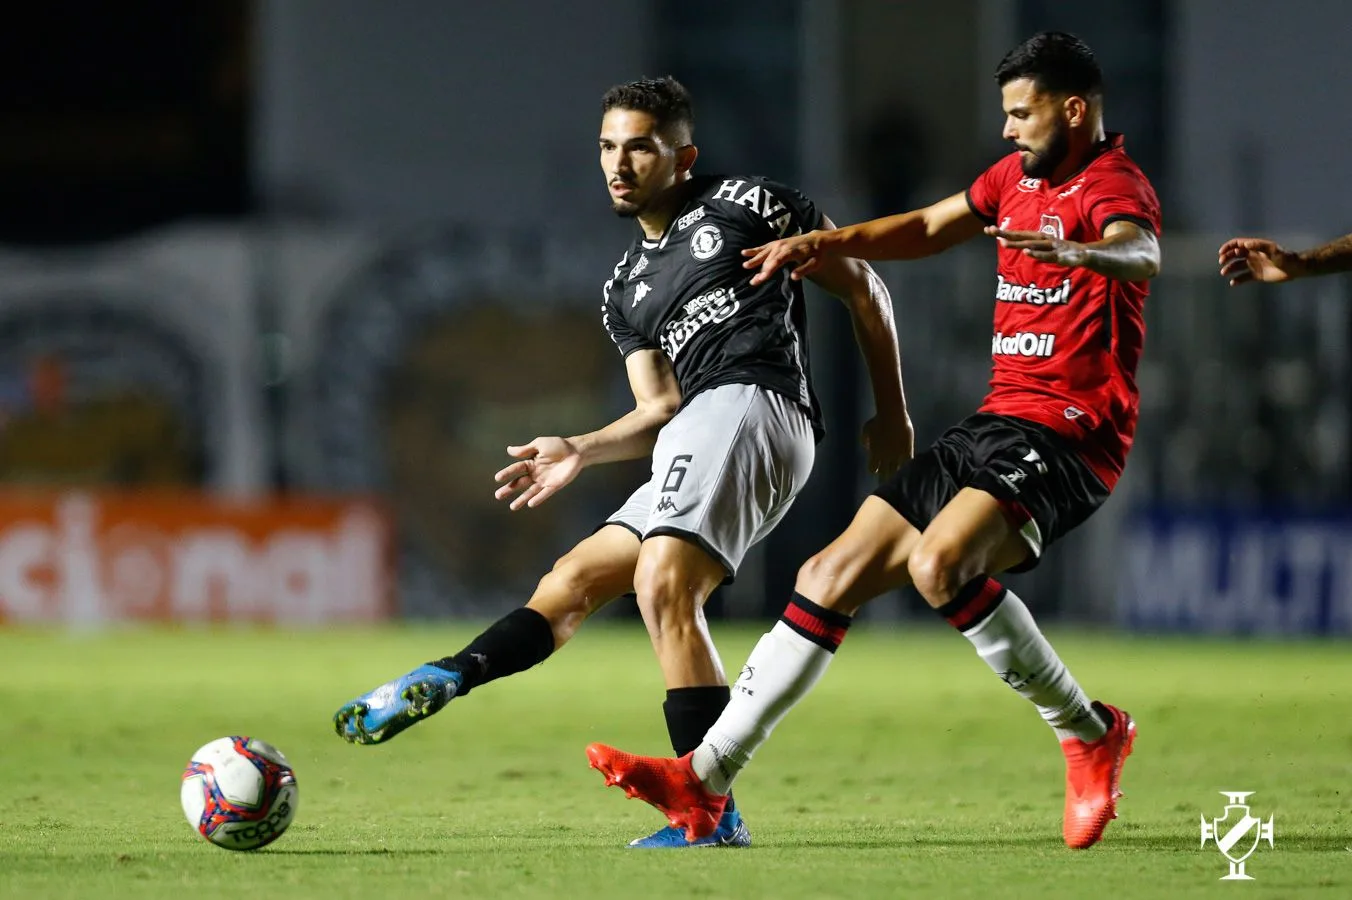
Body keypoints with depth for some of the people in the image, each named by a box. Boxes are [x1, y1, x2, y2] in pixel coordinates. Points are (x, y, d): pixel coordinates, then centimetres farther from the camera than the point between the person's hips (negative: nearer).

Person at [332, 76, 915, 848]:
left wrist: (892, 412, 6)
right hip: (697, 434, 9)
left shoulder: (746, 204, 7)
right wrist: (581, 452, 2)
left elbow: (864, 290, 9)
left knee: (663, 585, -24)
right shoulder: (627, 291, 26)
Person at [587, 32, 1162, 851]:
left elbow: (1142, 254, -34)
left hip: (1067, 436, -9)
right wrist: (826, 244, 19)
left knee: (938, 560, -33)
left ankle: (1090, 734, -14)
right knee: (832, 578, 3)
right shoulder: (1018, 175, 17)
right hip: (997, 419, 9)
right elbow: (928, 229, 32)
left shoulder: (1113, 185, -11)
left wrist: (1069, 249, -55)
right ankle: (704, 781, 7)